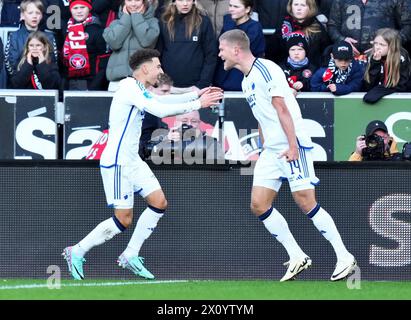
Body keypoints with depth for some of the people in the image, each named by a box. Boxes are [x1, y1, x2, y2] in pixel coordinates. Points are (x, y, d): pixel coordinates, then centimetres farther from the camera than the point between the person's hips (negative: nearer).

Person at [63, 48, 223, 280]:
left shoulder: (139, 89, 11)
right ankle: (77, 252, 6)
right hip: (117, 163, -10)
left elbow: (162, 101, 25)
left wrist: (197, 94, 14)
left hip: (132, 161, 10)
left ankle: (130, 256, 11)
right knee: (124, 220, -8)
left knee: (159, 202, 3)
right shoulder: (129, 87, -18)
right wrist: (197, 104, -19)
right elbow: (160, 111, -25)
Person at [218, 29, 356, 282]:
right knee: (259, 205, 0)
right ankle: (297, 257, 4)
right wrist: (264, 149, 20)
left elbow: (282, 108, -16)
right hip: (272, 150, 9)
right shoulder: (247, 80, 18)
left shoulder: (265, 69, -11)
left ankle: (345, 257, -4)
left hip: (292, 146, -9)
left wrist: (292, 145, -21)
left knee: (306, 202, -12)